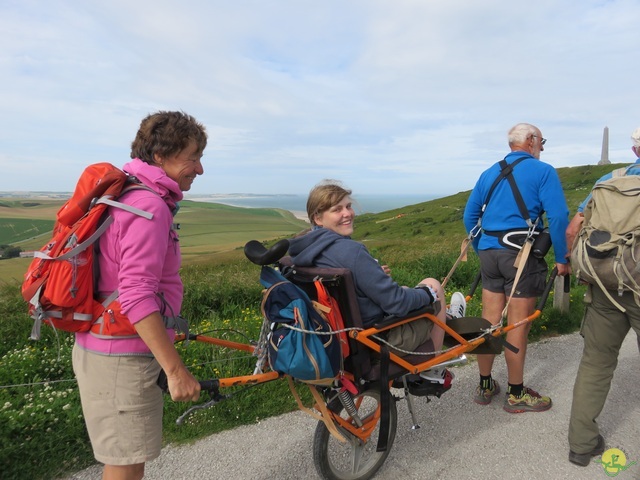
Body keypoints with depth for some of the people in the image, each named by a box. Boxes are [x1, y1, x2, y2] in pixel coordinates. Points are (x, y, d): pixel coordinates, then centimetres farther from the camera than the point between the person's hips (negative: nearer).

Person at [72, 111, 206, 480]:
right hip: (122, 359, -10)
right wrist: (176, 370, -25)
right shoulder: (150, 205, -22)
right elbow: (137, 297, -28)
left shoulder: (129, 194, 11)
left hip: (110, 349, 10)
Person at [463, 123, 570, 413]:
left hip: (489, 252, 6)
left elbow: (469, 214, 13)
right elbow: (558, 217, -12)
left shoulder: (490, 173, 13)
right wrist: (561, 259, -4)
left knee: (489, 322, 12)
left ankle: (485, 386, 24)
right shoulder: (543, 171, -3)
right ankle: (516, 394, 16)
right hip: (521, 256, -6)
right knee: (518, 326, 3)